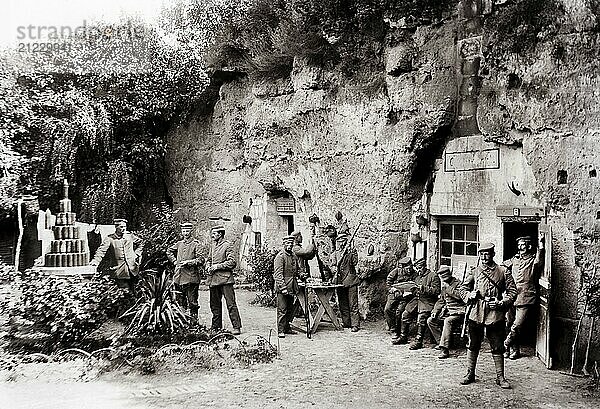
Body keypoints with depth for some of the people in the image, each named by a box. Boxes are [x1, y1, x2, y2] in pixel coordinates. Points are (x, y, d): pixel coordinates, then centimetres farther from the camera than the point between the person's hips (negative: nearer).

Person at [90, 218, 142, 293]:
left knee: (132, 291, 9)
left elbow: (139, 243, 23)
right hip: (119, 270, -3)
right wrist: (96, 260, -32)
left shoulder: (129, 236, 5)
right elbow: (101, 250, -17)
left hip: (132, 269, 3)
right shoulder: (110, 239, -6)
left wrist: (137, 253, 12)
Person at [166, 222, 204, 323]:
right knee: (180, 301, 11)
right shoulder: (179, 244, 12)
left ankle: (194, 321, 2)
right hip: (179, 277, 5)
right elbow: (169, 251, 29)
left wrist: (188, 262, -16)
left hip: (191, 277, -5)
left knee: (192, 302, -2)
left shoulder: (196, 244, -4)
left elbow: (201, 260, -9)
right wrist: (174, 261, 15)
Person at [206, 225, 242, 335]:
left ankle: (237, 327, -8)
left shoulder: (227, 245, -6)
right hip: (213, 279, 8)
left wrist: (217, 266, -15)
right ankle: (216, 326, 23)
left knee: (231, 303, -9)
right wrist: (208, 267, 5)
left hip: (225, 278, -8)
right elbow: (209, 259, 26)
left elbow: (232, 262, -13)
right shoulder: (213, 245, 16)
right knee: (214, 304, 12)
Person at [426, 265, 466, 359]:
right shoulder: (444, 285, 16)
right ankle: (440, 342, 2)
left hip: (459, 312, -9)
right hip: (448, 311, 9)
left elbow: (460, 296, -26)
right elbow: (441, 301, 23)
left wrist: (447, 287, -21)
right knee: (430, 320, -2)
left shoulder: (458, 283, -8)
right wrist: (435, 311, 8)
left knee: (448, 321, -35)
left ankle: (445, 349, -38)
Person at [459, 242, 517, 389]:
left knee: (497, 347, 5)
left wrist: (501, 303, -11)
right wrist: (469, 295, -5)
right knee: (473, 345, 10)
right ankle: (470, 374, 21)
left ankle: (500, 377, 15)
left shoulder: (502, 272, 2)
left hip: (495, 314, -2)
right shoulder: (474, 272, 8)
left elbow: (512, 292, 3)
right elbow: (462, 288, 15)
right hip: (476, 313, 2)